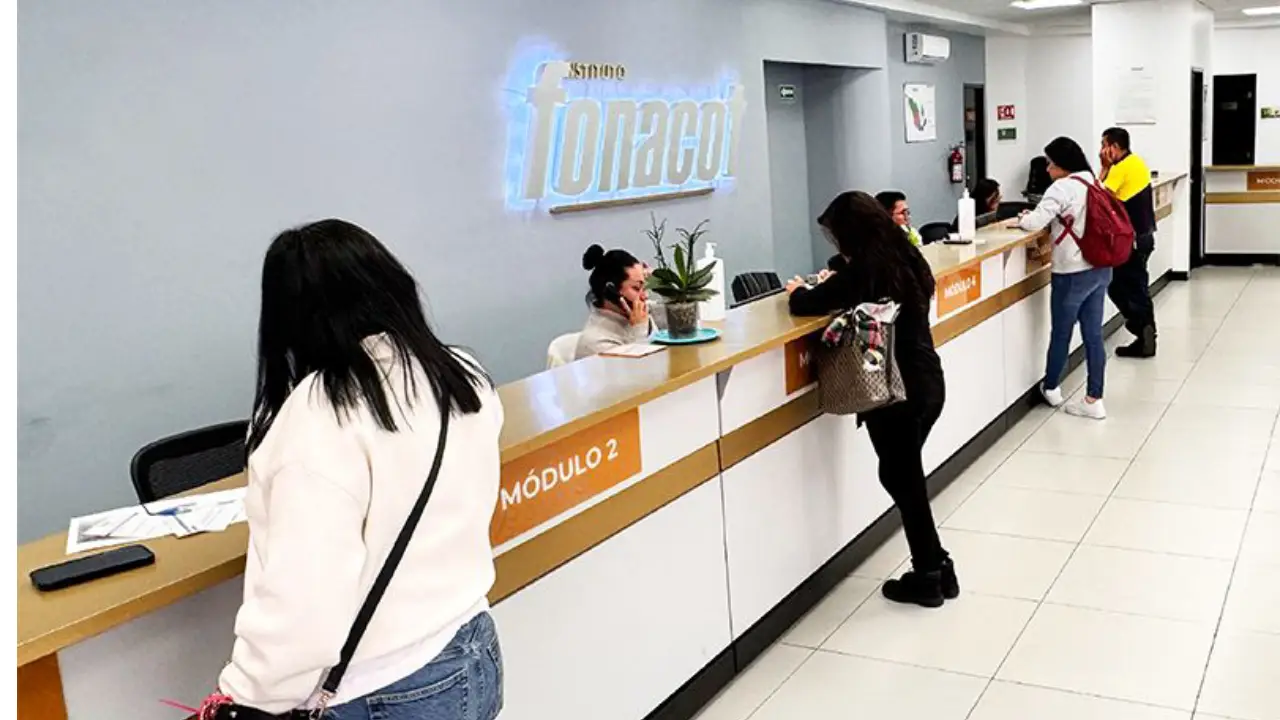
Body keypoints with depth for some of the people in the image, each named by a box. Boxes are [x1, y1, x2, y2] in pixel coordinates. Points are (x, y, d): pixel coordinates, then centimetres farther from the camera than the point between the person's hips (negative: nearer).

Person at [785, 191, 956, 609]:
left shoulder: (866, 269, -18)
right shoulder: (906, 261, 5)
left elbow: (808, 306, -10)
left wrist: (798, 291, 11)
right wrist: (833, 284, 21)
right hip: (927, 383, 8)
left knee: (900, 480, 8)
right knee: (906, 477, 19)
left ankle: (928, 576, 18)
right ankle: (936, 567, 25)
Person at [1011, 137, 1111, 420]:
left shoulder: (1062, 188, -15)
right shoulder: (1092, 182, 11)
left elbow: (1035, 222, -23)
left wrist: (1019, 220, -2)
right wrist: (1034, 216, 10)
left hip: (1073, 273, -8)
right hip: (1100, 269, 8)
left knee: (1061, 334, 11)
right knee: (1093, 335, 9)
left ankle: (1051, 388, 30)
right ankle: (1094, 400, 12)